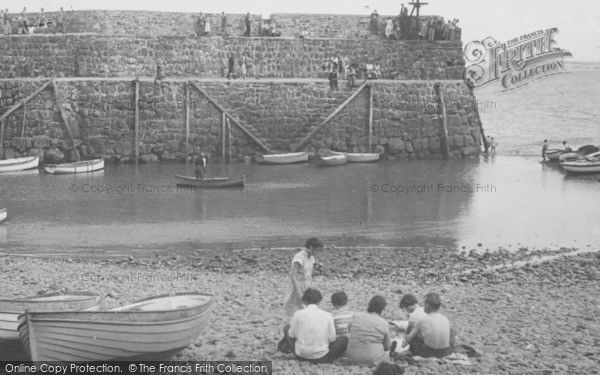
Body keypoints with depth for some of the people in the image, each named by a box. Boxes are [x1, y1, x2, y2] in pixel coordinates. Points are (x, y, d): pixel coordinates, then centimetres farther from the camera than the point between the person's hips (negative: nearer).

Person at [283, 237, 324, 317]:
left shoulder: (311, 257, 7)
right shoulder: (299, 258, -18)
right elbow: (292, 276, -22)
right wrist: (299, 293, -24)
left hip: (306, 288, 8)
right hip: (298, 287, -8)